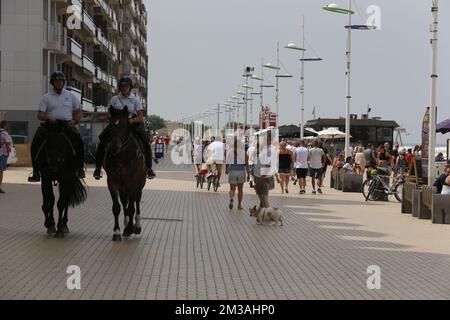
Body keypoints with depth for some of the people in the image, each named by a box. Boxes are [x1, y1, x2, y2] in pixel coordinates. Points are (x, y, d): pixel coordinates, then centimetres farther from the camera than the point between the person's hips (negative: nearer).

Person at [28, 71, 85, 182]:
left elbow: (78, 111, 18)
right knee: (35, 143, -20)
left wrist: (75, 121, -2)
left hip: (67, 124, 0)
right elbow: (40, 115, 5)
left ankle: (80, 169, -16)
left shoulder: (70, 96, 16)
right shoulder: (46, 97, 11)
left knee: (79, 140, -27)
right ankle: (36, 172, -13)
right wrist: (48, 118, -16)